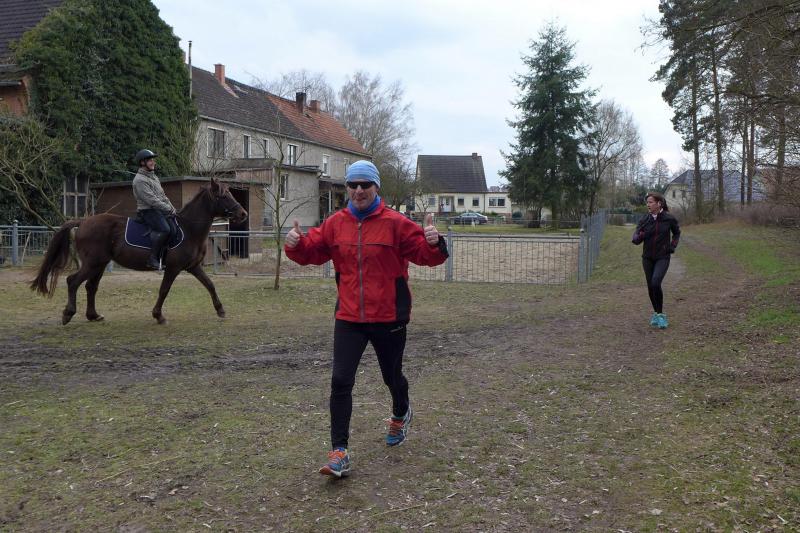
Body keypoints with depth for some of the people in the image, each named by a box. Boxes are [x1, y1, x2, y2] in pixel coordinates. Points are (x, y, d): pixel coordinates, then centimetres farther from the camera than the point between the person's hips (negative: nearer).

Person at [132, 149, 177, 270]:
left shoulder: (154, 177, 20)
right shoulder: (140, 179, -11)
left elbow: (163, 196, 22)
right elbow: (152, 200, -18)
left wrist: (172, 208, 8)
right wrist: (169, 209, -17)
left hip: (161, 210, 9)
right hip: (148, 211, -9)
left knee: (176, 227, -8)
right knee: (164, 229, -31)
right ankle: (153, 259, -25)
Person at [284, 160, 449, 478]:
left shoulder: (395, 223, -10)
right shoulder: (335, 224, 1)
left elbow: (425, 255, -11)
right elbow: (311, 251, 7)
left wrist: (433, 243, -32)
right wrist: (296, 245, -14)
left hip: (389, 318, -2)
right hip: (349, 318, 2)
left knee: (392, 377, 19)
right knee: (340, 382, -8)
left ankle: (401, 415, 52)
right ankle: (339, 453, -1)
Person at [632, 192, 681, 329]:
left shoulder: (669, 219, -8)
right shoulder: (644, 220, -4)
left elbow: (677, 233, 12)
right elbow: (635, 239, -10)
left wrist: (673, 246, 0)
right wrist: (639, 236, -32)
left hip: (662, 257, -3)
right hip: (648, 258, 3)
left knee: (656, 283, -22)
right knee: (650, 287, 8)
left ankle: (660, 314, -8)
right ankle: (656, 313, 29)